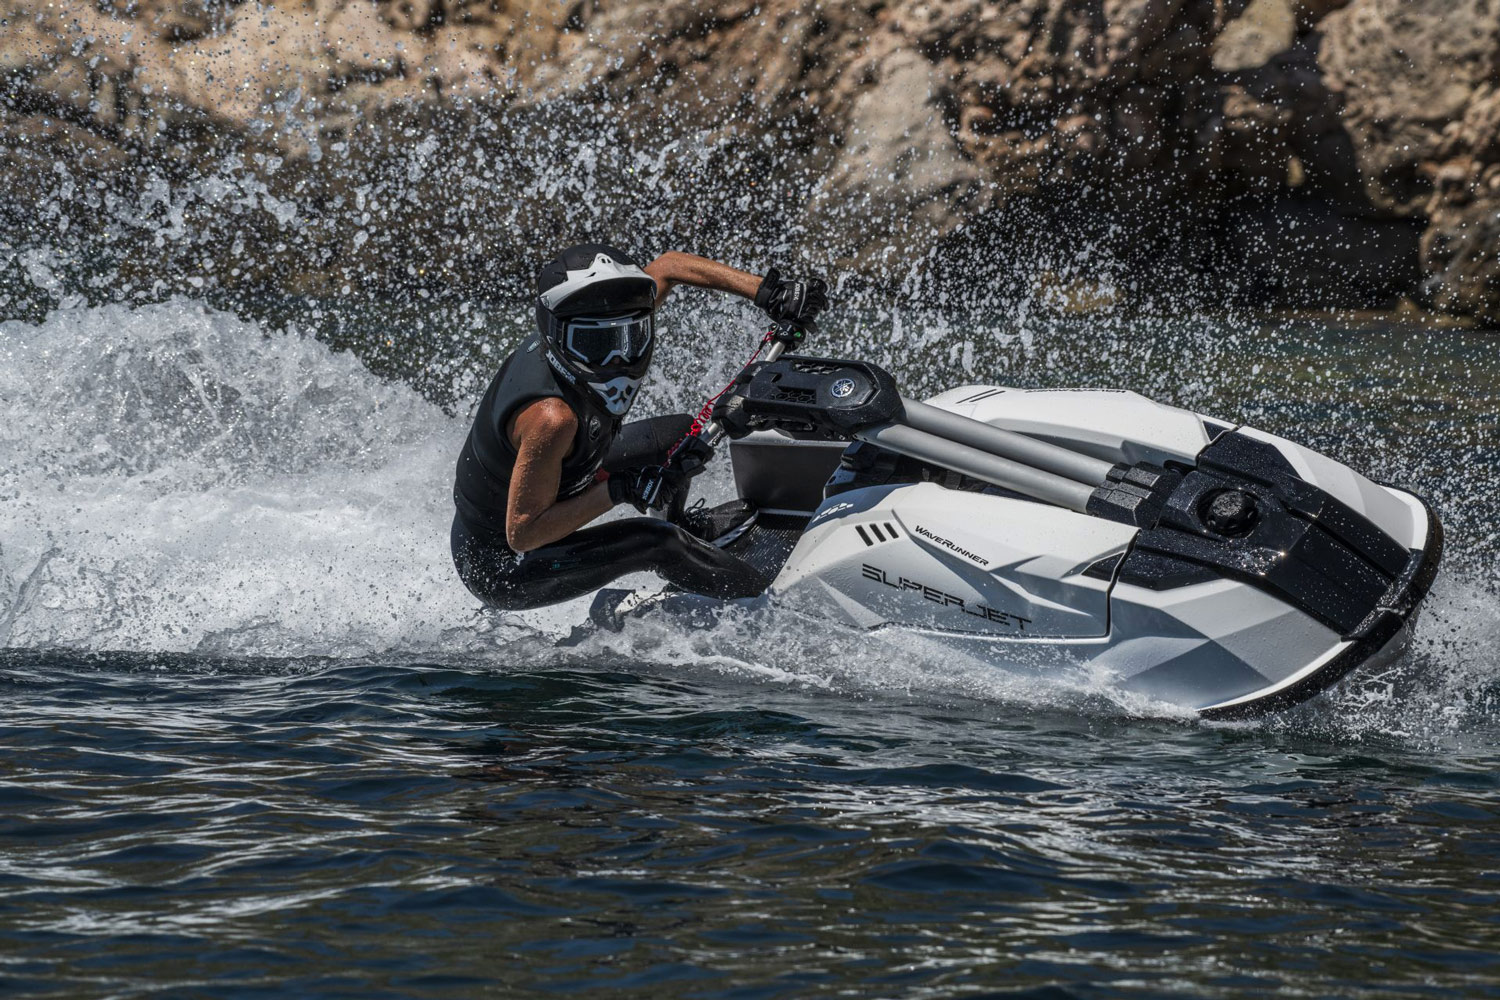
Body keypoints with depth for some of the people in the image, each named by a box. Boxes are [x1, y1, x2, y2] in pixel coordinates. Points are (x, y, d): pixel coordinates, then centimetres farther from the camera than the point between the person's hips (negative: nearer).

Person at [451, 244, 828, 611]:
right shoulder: (553, 417, -41)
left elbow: (669, 266, -2)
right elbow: (521, 534, -33)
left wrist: (769, 294, -10)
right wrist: (619, 491, -34)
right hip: (497, 564, -9)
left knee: (680, 436, 15)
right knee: (657, 542, -24)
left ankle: (686, 527, 45)